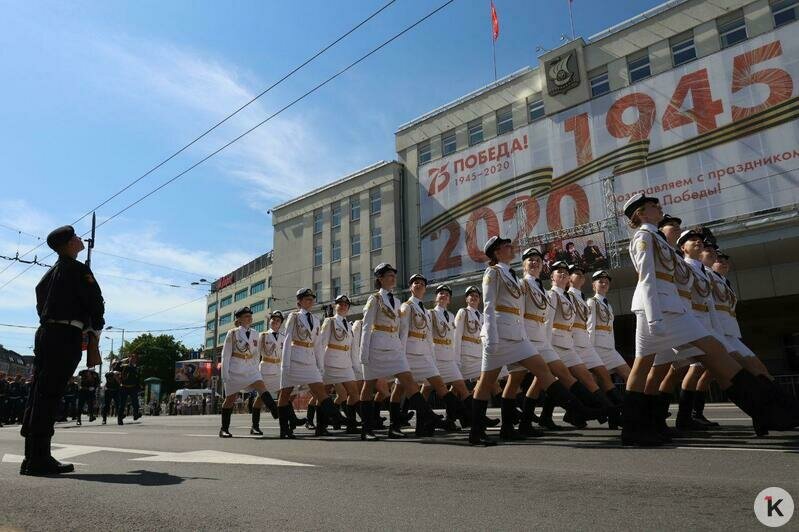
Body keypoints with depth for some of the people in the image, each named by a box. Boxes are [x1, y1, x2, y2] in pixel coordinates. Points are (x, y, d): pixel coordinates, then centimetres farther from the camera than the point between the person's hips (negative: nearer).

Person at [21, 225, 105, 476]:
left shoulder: (50, 273, 21)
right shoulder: (78, 269, -5)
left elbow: (41, 305, 23)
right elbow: (95, 302, -9)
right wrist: (95, 328, 9)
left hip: (45, 333, 9)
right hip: (66, 336, -9)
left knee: (39, 394, 8)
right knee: (49, 395, -10)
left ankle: (32, 458, 12)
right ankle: (39, 459, -8)